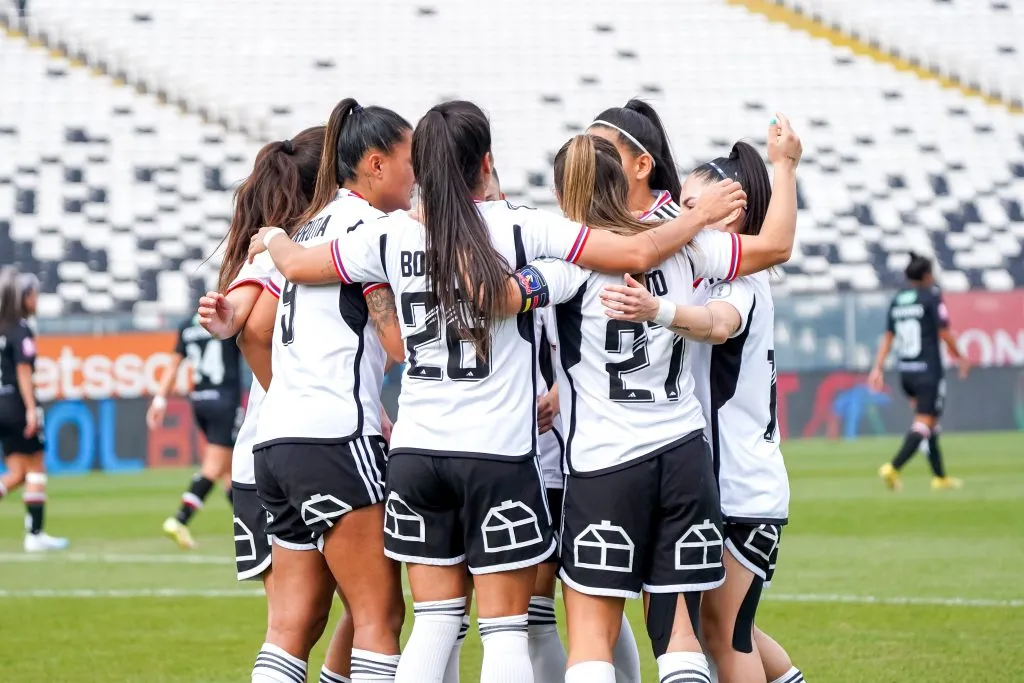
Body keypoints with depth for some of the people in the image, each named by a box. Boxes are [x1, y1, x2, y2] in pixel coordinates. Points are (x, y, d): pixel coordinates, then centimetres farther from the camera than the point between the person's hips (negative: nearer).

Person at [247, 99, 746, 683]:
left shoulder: (391, 237, 3)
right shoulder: (520, 228, -7)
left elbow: (296, 265, 16)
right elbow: (638, 254, -11)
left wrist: (272, 238, 39)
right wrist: (702, 216, 6)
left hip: (417, 451, 4)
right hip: (499, 454, -4)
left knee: (435, 623, 10)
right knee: (506, 629, 1)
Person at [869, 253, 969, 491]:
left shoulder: (897, 300, 9)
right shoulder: (932, 296, -8)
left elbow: (887, 337, 8)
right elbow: (945, 333, -9)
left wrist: (877, 368, 8)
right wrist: (959, 357, 6)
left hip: (905, 372, 7)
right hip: (929, 371, -7)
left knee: (930, 421, 18)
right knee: (924, 423, -8)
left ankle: (940, 477, 22)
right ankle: (893, 468, -26)